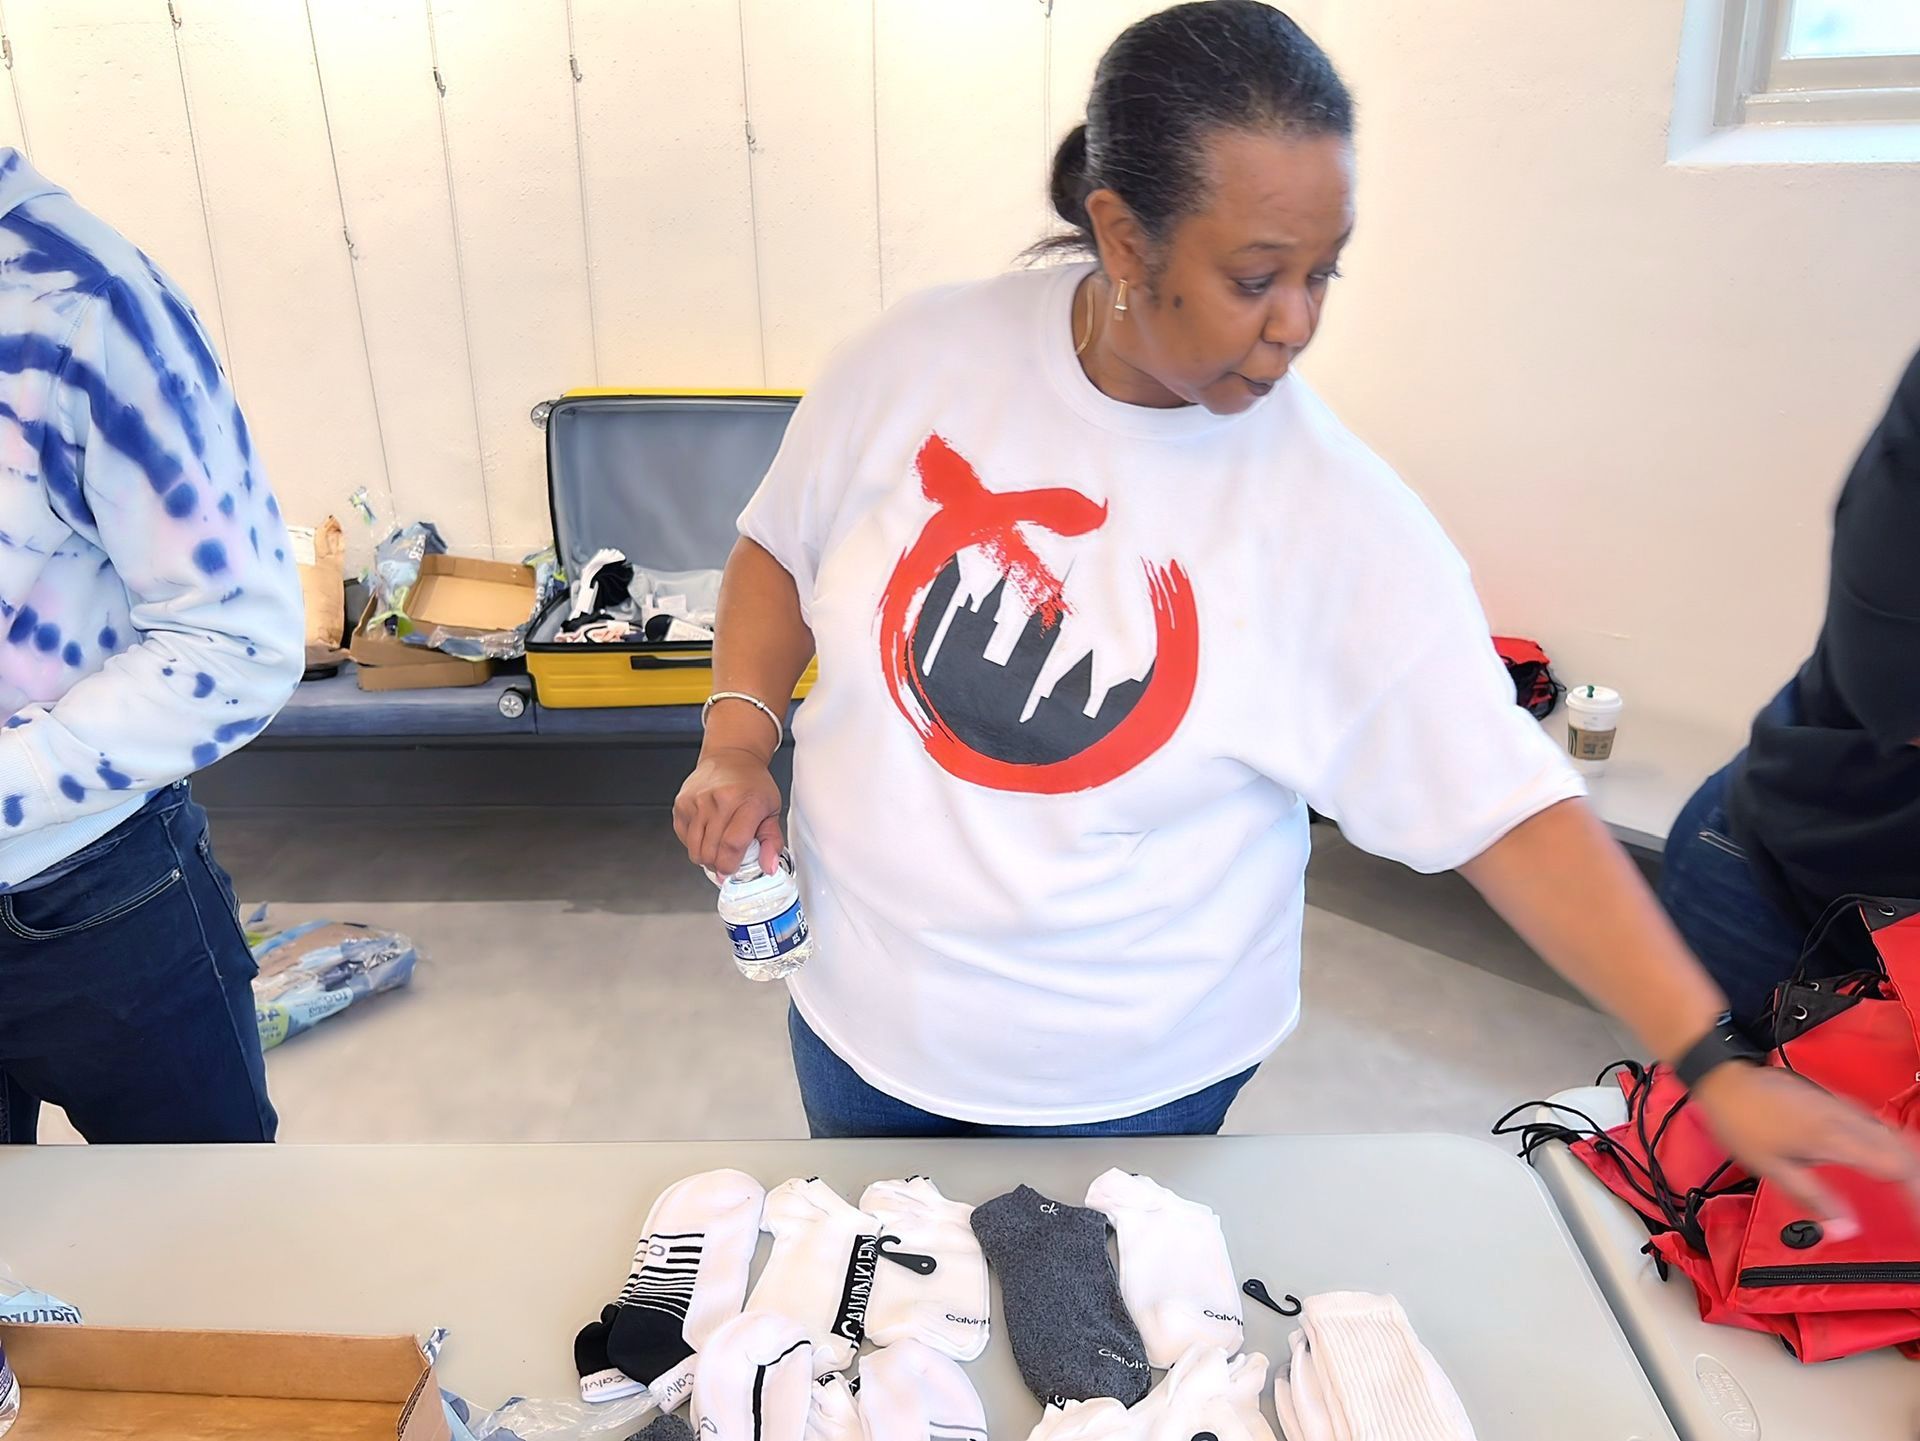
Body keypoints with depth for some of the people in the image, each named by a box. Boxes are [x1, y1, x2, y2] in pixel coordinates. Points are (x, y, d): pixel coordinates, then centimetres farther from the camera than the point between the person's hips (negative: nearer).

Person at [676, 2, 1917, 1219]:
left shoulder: (1342, 521, -19)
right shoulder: (921, 361, -13)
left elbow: (1505, 803, -16)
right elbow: (783, 549, 2)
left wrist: (1713, 1058, -18)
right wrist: (738, 739, -12)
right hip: (861, 1002, 3)